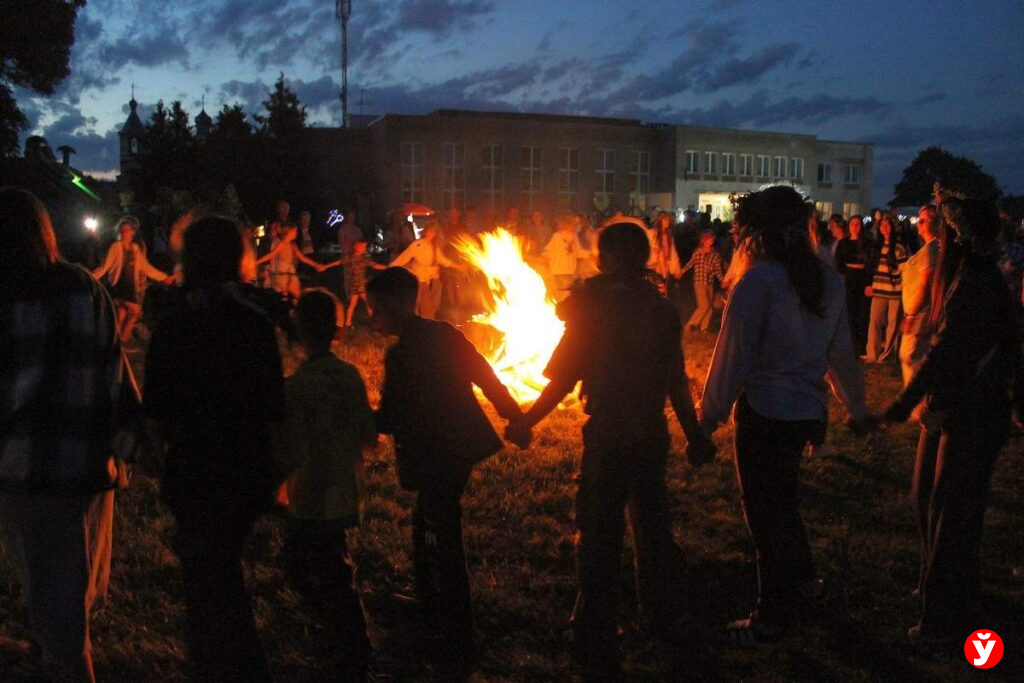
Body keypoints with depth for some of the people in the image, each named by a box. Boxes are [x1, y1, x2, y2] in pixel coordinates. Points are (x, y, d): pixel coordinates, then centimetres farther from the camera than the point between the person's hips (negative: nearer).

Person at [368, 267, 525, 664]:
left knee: (442, 547, 3)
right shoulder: (444, 334, 4)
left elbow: (389, 419, -18)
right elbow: (488, 378, 8)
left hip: (436, 459, -9)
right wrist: (515, 417, 18)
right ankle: (433, 611, 43)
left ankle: (458, 644, 14)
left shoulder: (403, 354, -21)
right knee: (428, 533, 25)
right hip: (460, 447, 9)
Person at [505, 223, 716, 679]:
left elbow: (563, 380, -12)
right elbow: (677, 381, 1)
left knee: (599, 538, 5)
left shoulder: (595, 308, -12)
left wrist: (524, 423, 0)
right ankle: (664, 619, 38)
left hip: (608, 435, -5)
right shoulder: (660, 307, -1)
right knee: (653, 525, 21)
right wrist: (694, 436, 11)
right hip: (653, 433, 5)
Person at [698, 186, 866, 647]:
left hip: (764, 412, -7)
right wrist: (855, 407, 24)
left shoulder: (756, 284, -17)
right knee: (781, 498, 26)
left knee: (766, 510, 5)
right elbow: (841, 351, 12)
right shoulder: (828, 281, 4)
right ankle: (803, 578, 40)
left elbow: (732, 355, -15)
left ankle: (772, 620, 18)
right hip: (809, 410, 7)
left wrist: (709, 416, -8)